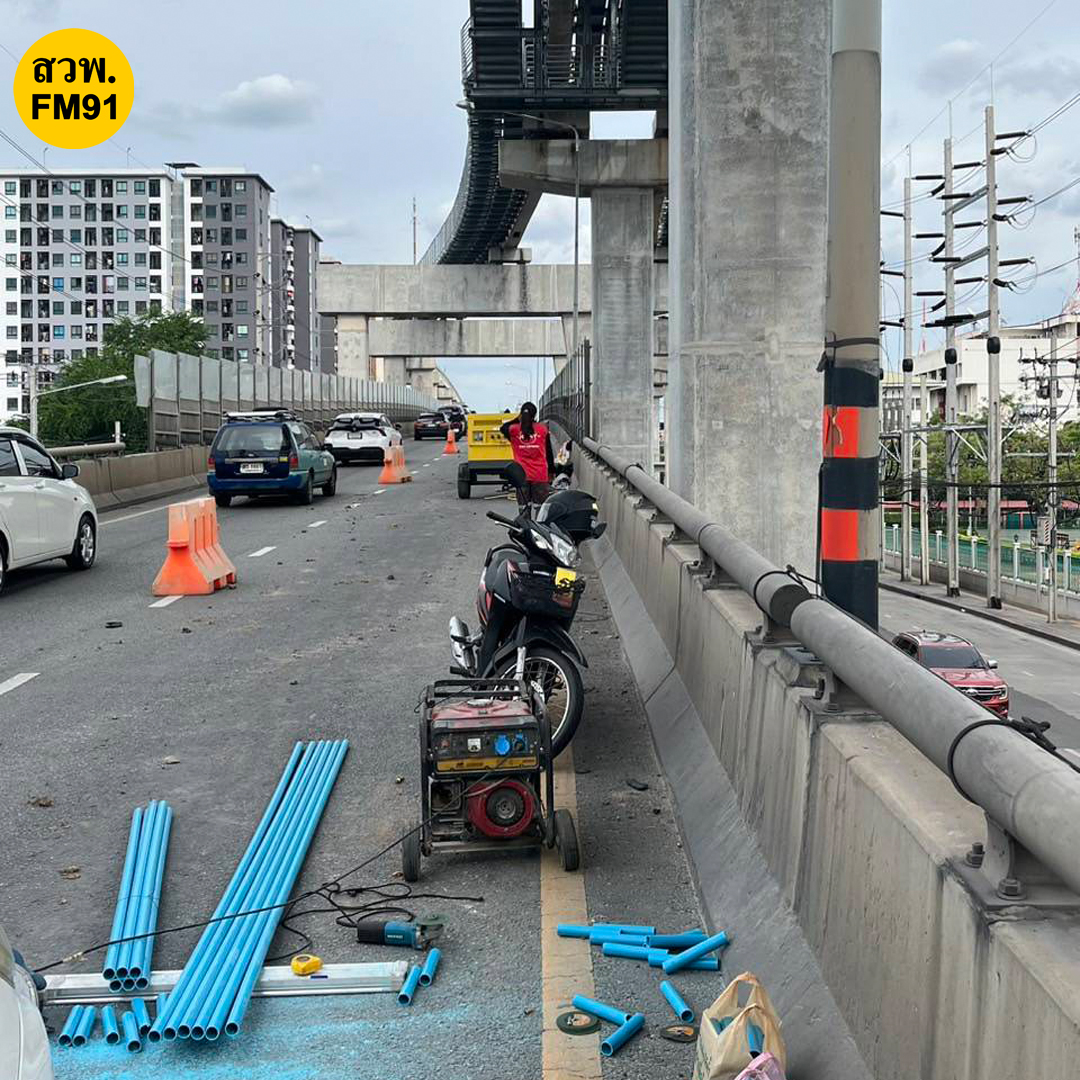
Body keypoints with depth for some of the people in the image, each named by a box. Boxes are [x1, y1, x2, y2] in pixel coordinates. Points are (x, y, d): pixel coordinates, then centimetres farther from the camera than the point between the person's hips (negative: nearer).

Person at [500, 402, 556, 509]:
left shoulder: (514, 430, -3)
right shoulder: (543, 429, -3)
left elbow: (503, 428, 20)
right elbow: (549, 452, 3)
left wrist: (517, 419, 14)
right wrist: (551, 471, 12)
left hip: (522, 475, 1)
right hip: (540, 475, -1)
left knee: (523, 506, 5)